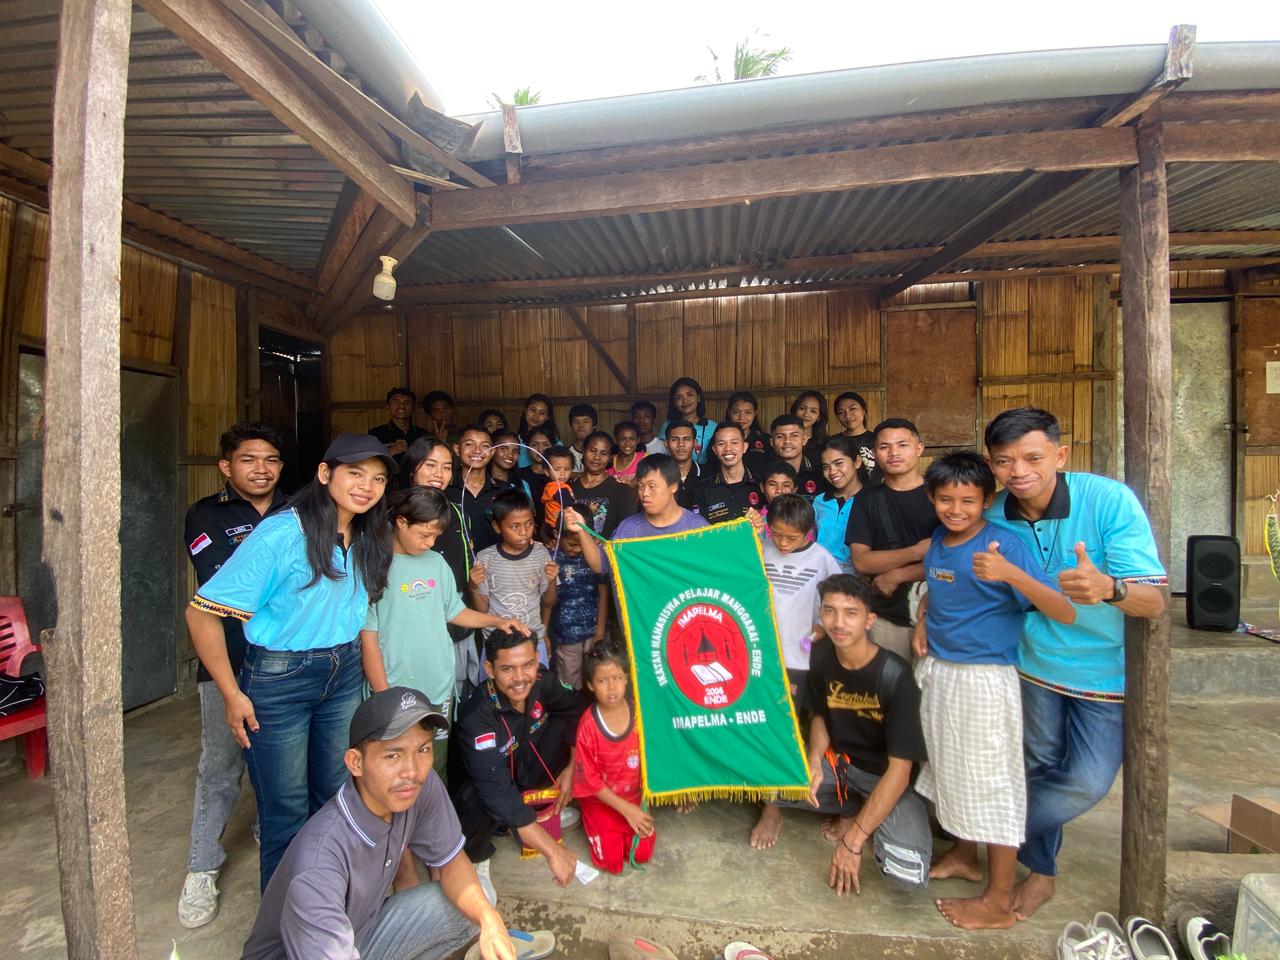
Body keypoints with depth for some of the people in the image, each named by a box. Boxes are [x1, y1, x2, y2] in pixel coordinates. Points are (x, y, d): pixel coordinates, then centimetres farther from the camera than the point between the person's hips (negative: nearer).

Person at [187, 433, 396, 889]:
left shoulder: (367, 541, 0)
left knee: (337, 799, 18)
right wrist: (232, 694, -13)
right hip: (278, 680, -5)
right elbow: (202, 611, -16)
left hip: (344, 676, 6)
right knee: (287, 812, 9)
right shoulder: (281, 534, -20)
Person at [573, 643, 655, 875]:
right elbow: (589, 779, -15)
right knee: (612, 861, -5)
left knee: (643, 854, -3)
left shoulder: (638, 713, -15)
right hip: (600, 799, -2)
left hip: (633, 796, 2)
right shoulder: (588, 724, -23)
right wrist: (626, 809, -16)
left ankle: (629, 829, 24)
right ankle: (593, 824, 20)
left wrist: (641, 804, -8)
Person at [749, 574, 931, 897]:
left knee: (910, 872, -30)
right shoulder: (822, 653, -10)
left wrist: (853, 840, -24)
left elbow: (899, 770, -23)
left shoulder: (895, 676, -24)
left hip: (887, 778, -3)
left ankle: (856, 817, 2)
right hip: (836, 760, 4)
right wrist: (815, 760, -14)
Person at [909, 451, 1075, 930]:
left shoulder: (1004, 545, -18)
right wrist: (922, 621, 6)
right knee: (952, 770, 22)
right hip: (936, 670, 7)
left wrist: (1011, 574, -39)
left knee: (990, 782, 7)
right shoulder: (937, 540, 3)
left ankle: (999, 902, 25)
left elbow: (1064, 612, -24)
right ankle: (962, 855, 45)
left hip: (984, 678, -7)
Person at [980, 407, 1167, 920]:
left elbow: (1156, 601, -28)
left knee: (1088, 782, -3)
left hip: (1107, 670, -2)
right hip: (1033, 661, 2)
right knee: (1040, 769, 14)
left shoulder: (1109, 500, -25)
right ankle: (1040, 868, 39)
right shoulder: (994, 516, -15)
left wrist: (1108, 588, -50)